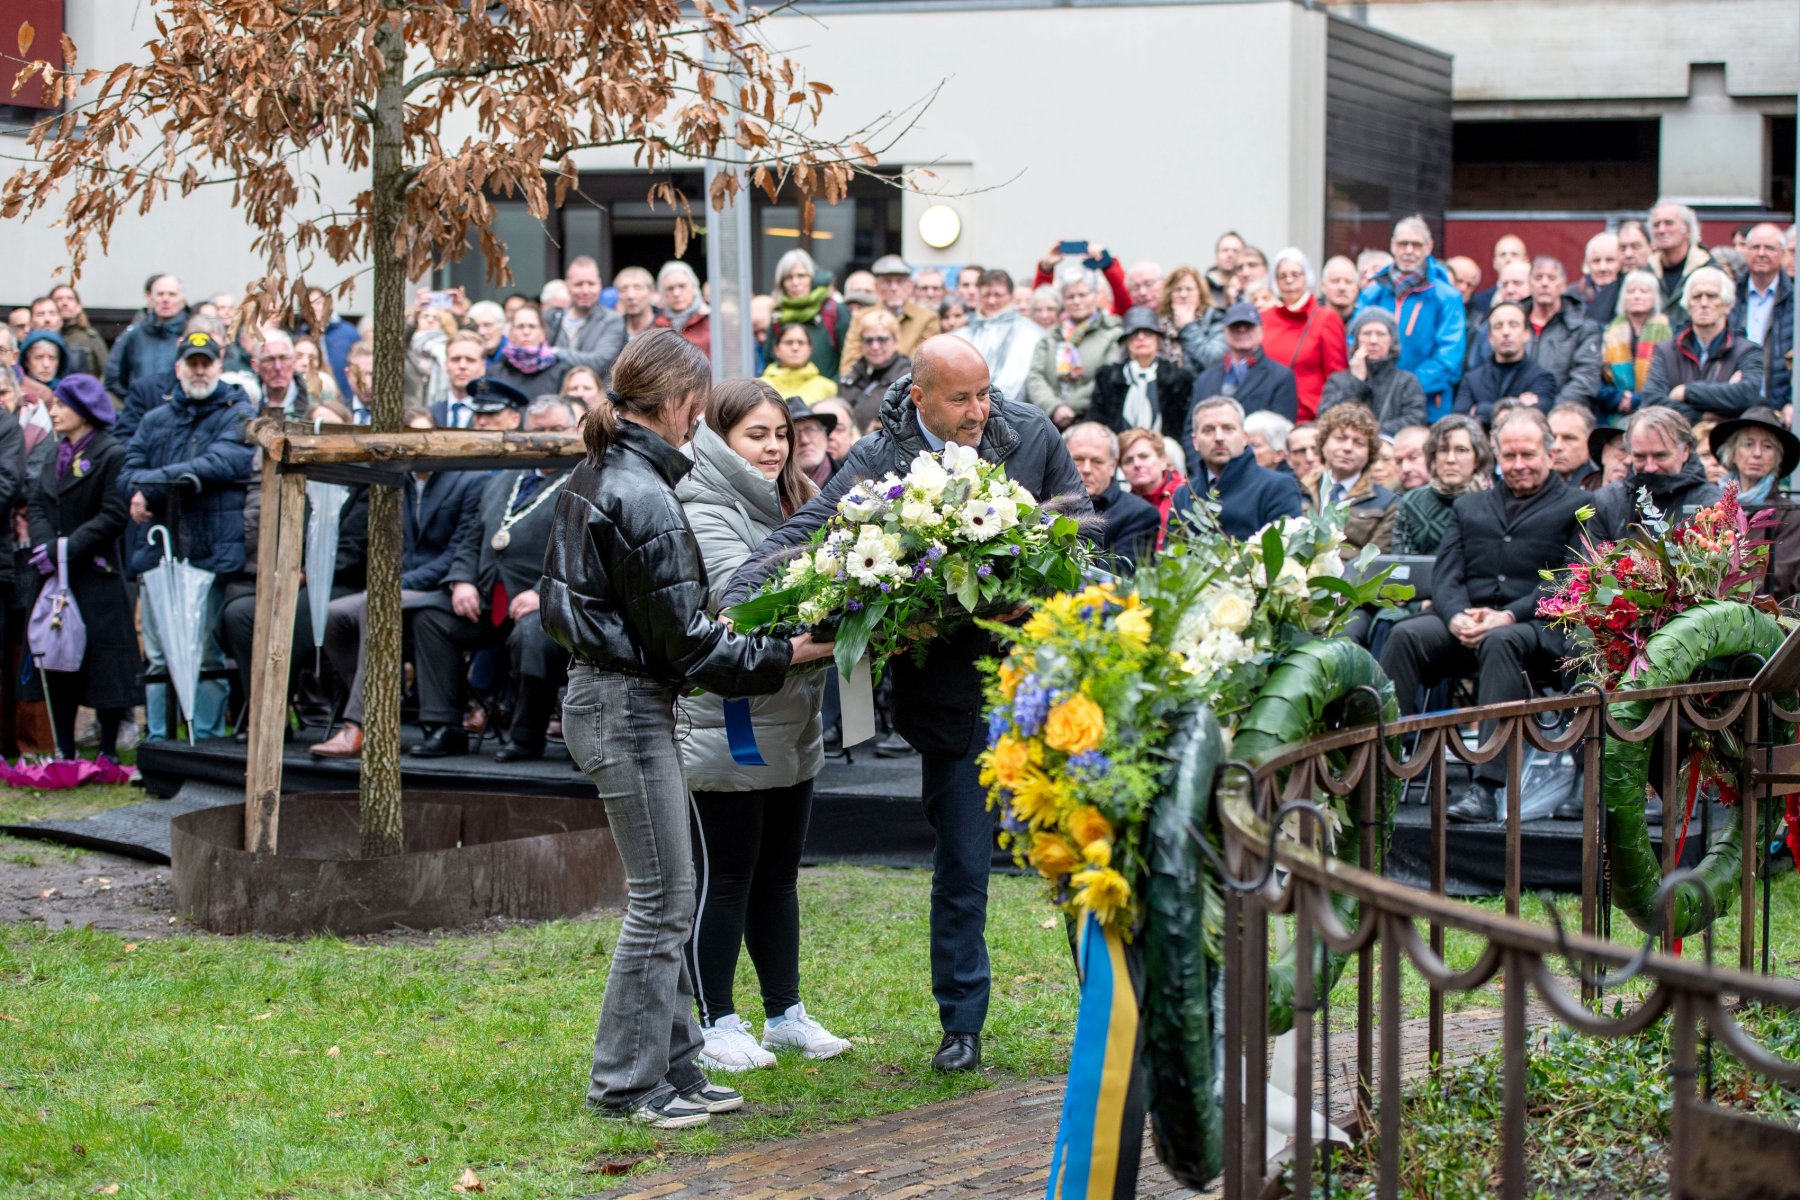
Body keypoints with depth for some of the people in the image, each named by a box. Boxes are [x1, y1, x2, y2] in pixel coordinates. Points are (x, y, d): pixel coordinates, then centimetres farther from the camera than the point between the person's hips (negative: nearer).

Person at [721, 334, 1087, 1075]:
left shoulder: (1032, 436, 0)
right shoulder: (879, 464, -11)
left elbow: (1079, 527, 9)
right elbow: (798, 537, -15)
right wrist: (735, 605, -30)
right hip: (952, 691, -2)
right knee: (961, 863, 6)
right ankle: (961, 1025, 19)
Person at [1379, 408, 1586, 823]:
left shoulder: (1576, 506, 12)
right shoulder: (1469, 506, 26)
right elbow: (1445, 574, 14)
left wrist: (1508, 616, -16)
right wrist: (1456, 616, -10)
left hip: (1536, 629, -4)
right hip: (1464, 622, 4)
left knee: (1501, 642, -38)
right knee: (1406, 635, -27)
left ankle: (1485, 785, -44)